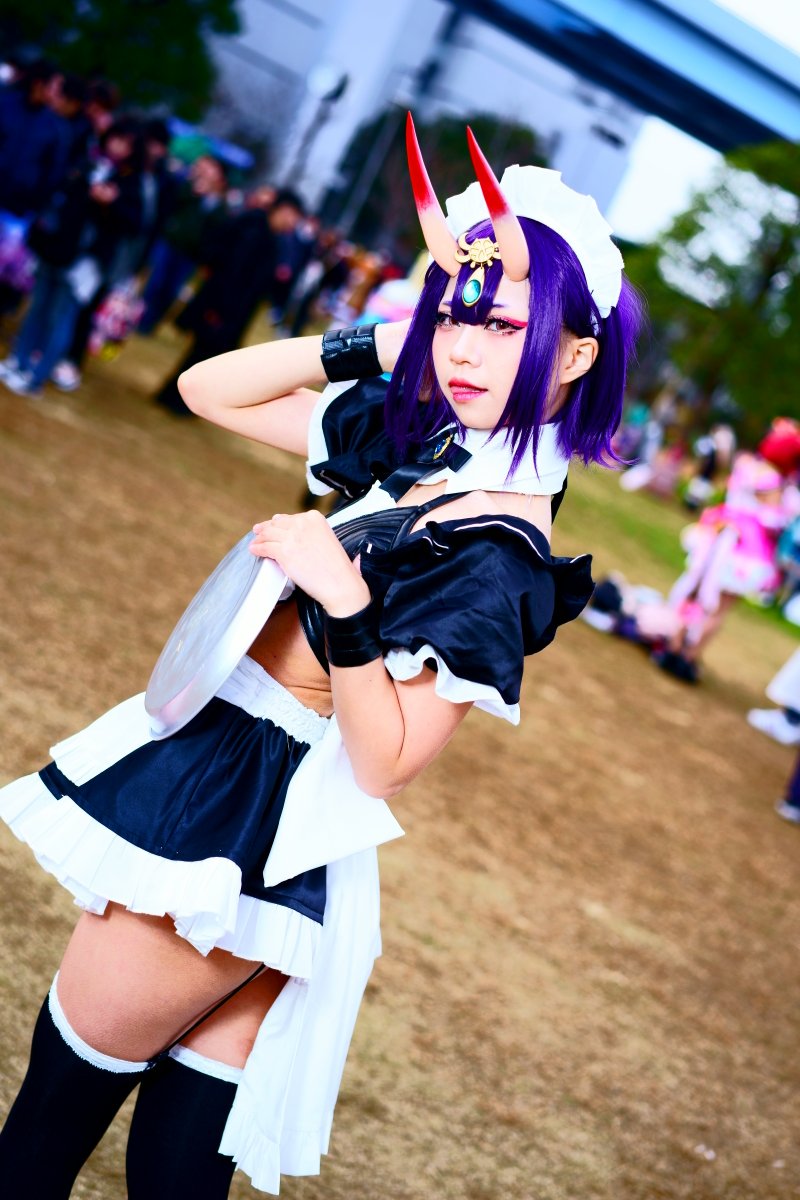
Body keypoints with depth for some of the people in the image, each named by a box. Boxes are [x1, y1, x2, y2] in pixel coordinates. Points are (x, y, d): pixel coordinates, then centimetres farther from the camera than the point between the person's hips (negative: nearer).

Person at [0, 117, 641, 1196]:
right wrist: (378, 343, 1)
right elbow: (210, 388, 11)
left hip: (238, 830, -8)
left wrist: (344, 603, -30)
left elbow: (386, 762, -18)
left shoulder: (499, 558, -19)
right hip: (208, 773, 8)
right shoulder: (410, 439, 4)